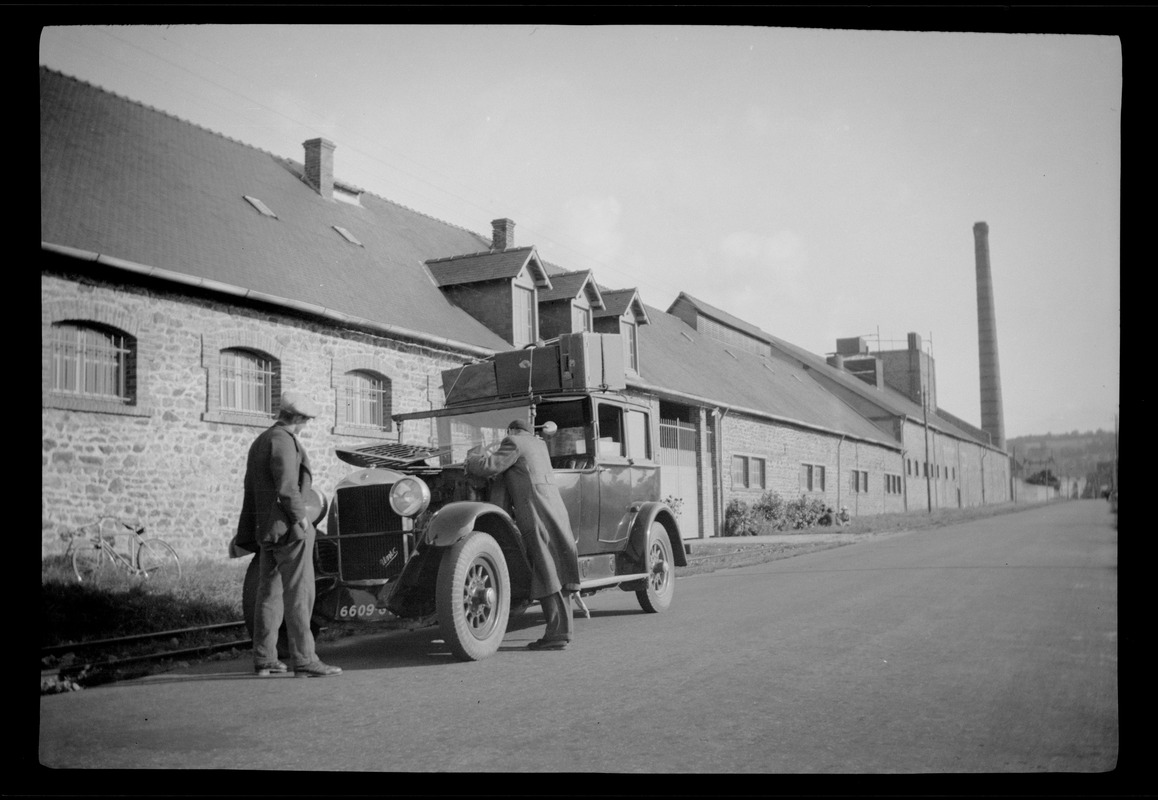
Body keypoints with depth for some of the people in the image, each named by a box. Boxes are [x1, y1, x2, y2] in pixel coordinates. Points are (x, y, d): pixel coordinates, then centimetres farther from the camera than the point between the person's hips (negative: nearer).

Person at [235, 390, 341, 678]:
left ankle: (264, 660, 18)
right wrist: (301, 518, -14)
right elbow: (286, 485, -22)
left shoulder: (259, 442, 17)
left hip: (266, 529, 10)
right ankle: (304, 661, -8)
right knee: (298, 593, -8)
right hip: (288, 528, -10)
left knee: (269, 593, 13)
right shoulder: (282, 440, -13)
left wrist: (249, 535, 23)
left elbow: (251, 491, 20)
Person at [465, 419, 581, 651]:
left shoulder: (514, 441, -1)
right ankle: (563, 628, 12)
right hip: (554, 510, 8)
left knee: (546, 574, -8)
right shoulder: (538, 444, 24)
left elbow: (489, 466, -12)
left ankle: (557, 633, -8)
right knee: (554, 573, 10)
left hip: (536, 516, -8)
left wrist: (472, 458, 9)